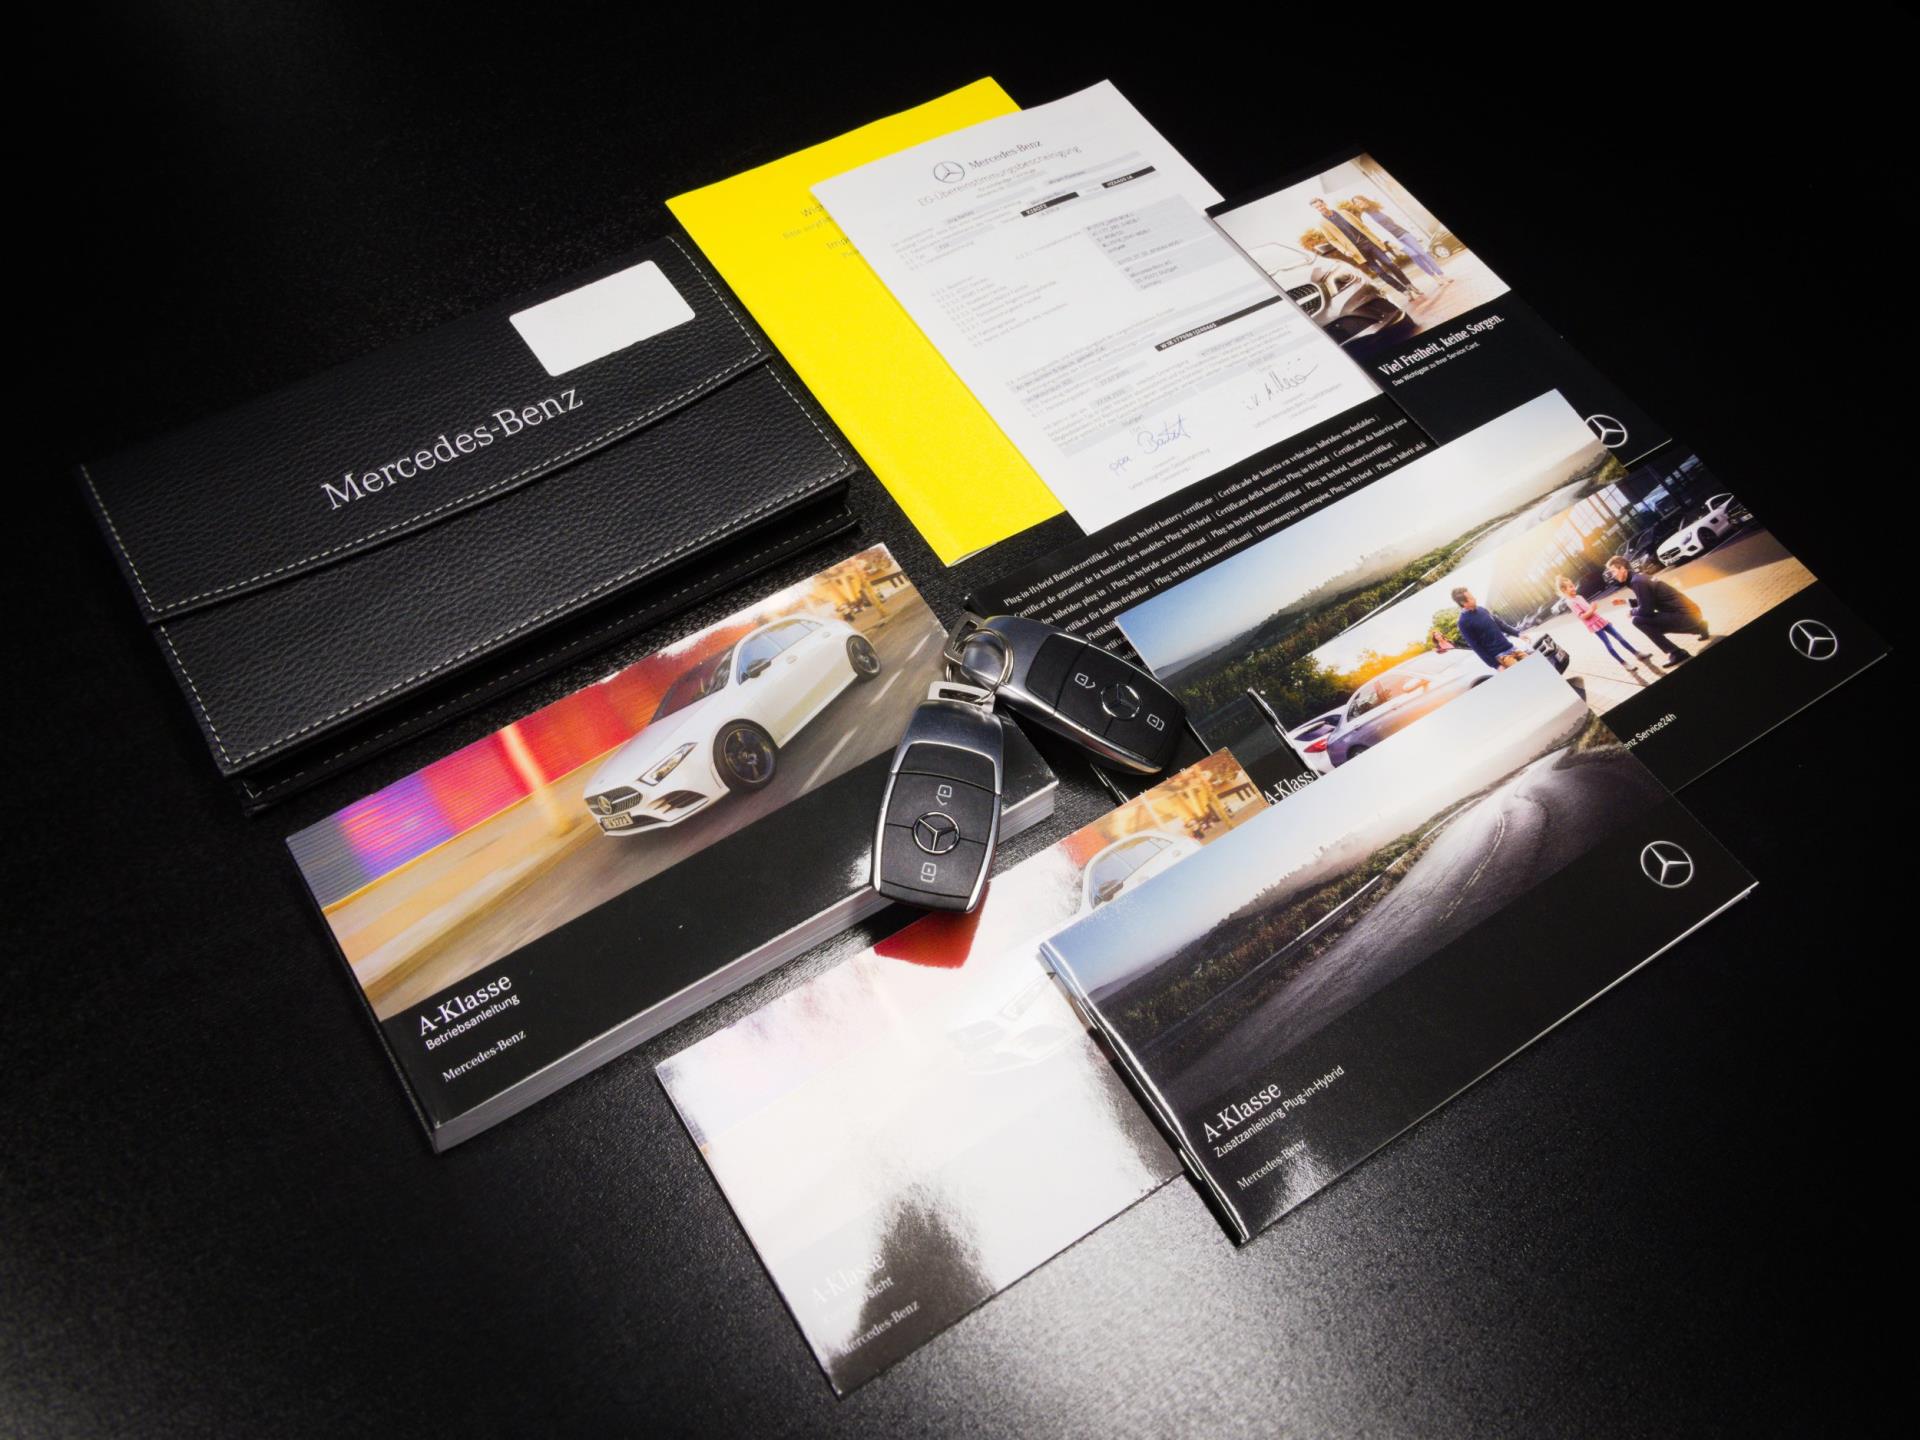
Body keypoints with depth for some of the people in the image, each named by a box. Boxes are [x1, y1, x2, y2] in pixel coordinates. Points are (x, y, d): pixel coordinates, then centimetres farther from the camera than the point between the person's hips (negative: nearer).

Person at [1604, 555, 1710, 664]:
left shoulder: (1636, 581, -17)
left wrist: (1632, 612, 0)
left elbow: (1645, 610, -20)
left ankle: (1676, 653, -10)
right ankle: (1699, 627, 27)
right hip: (1690, 612, 10)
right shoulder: (1638, 577, 12)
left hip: (1685, 615, -10)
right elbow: (1648, 603, 26)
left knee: (1638, 620, -15)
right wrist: (1625, 601, 20)